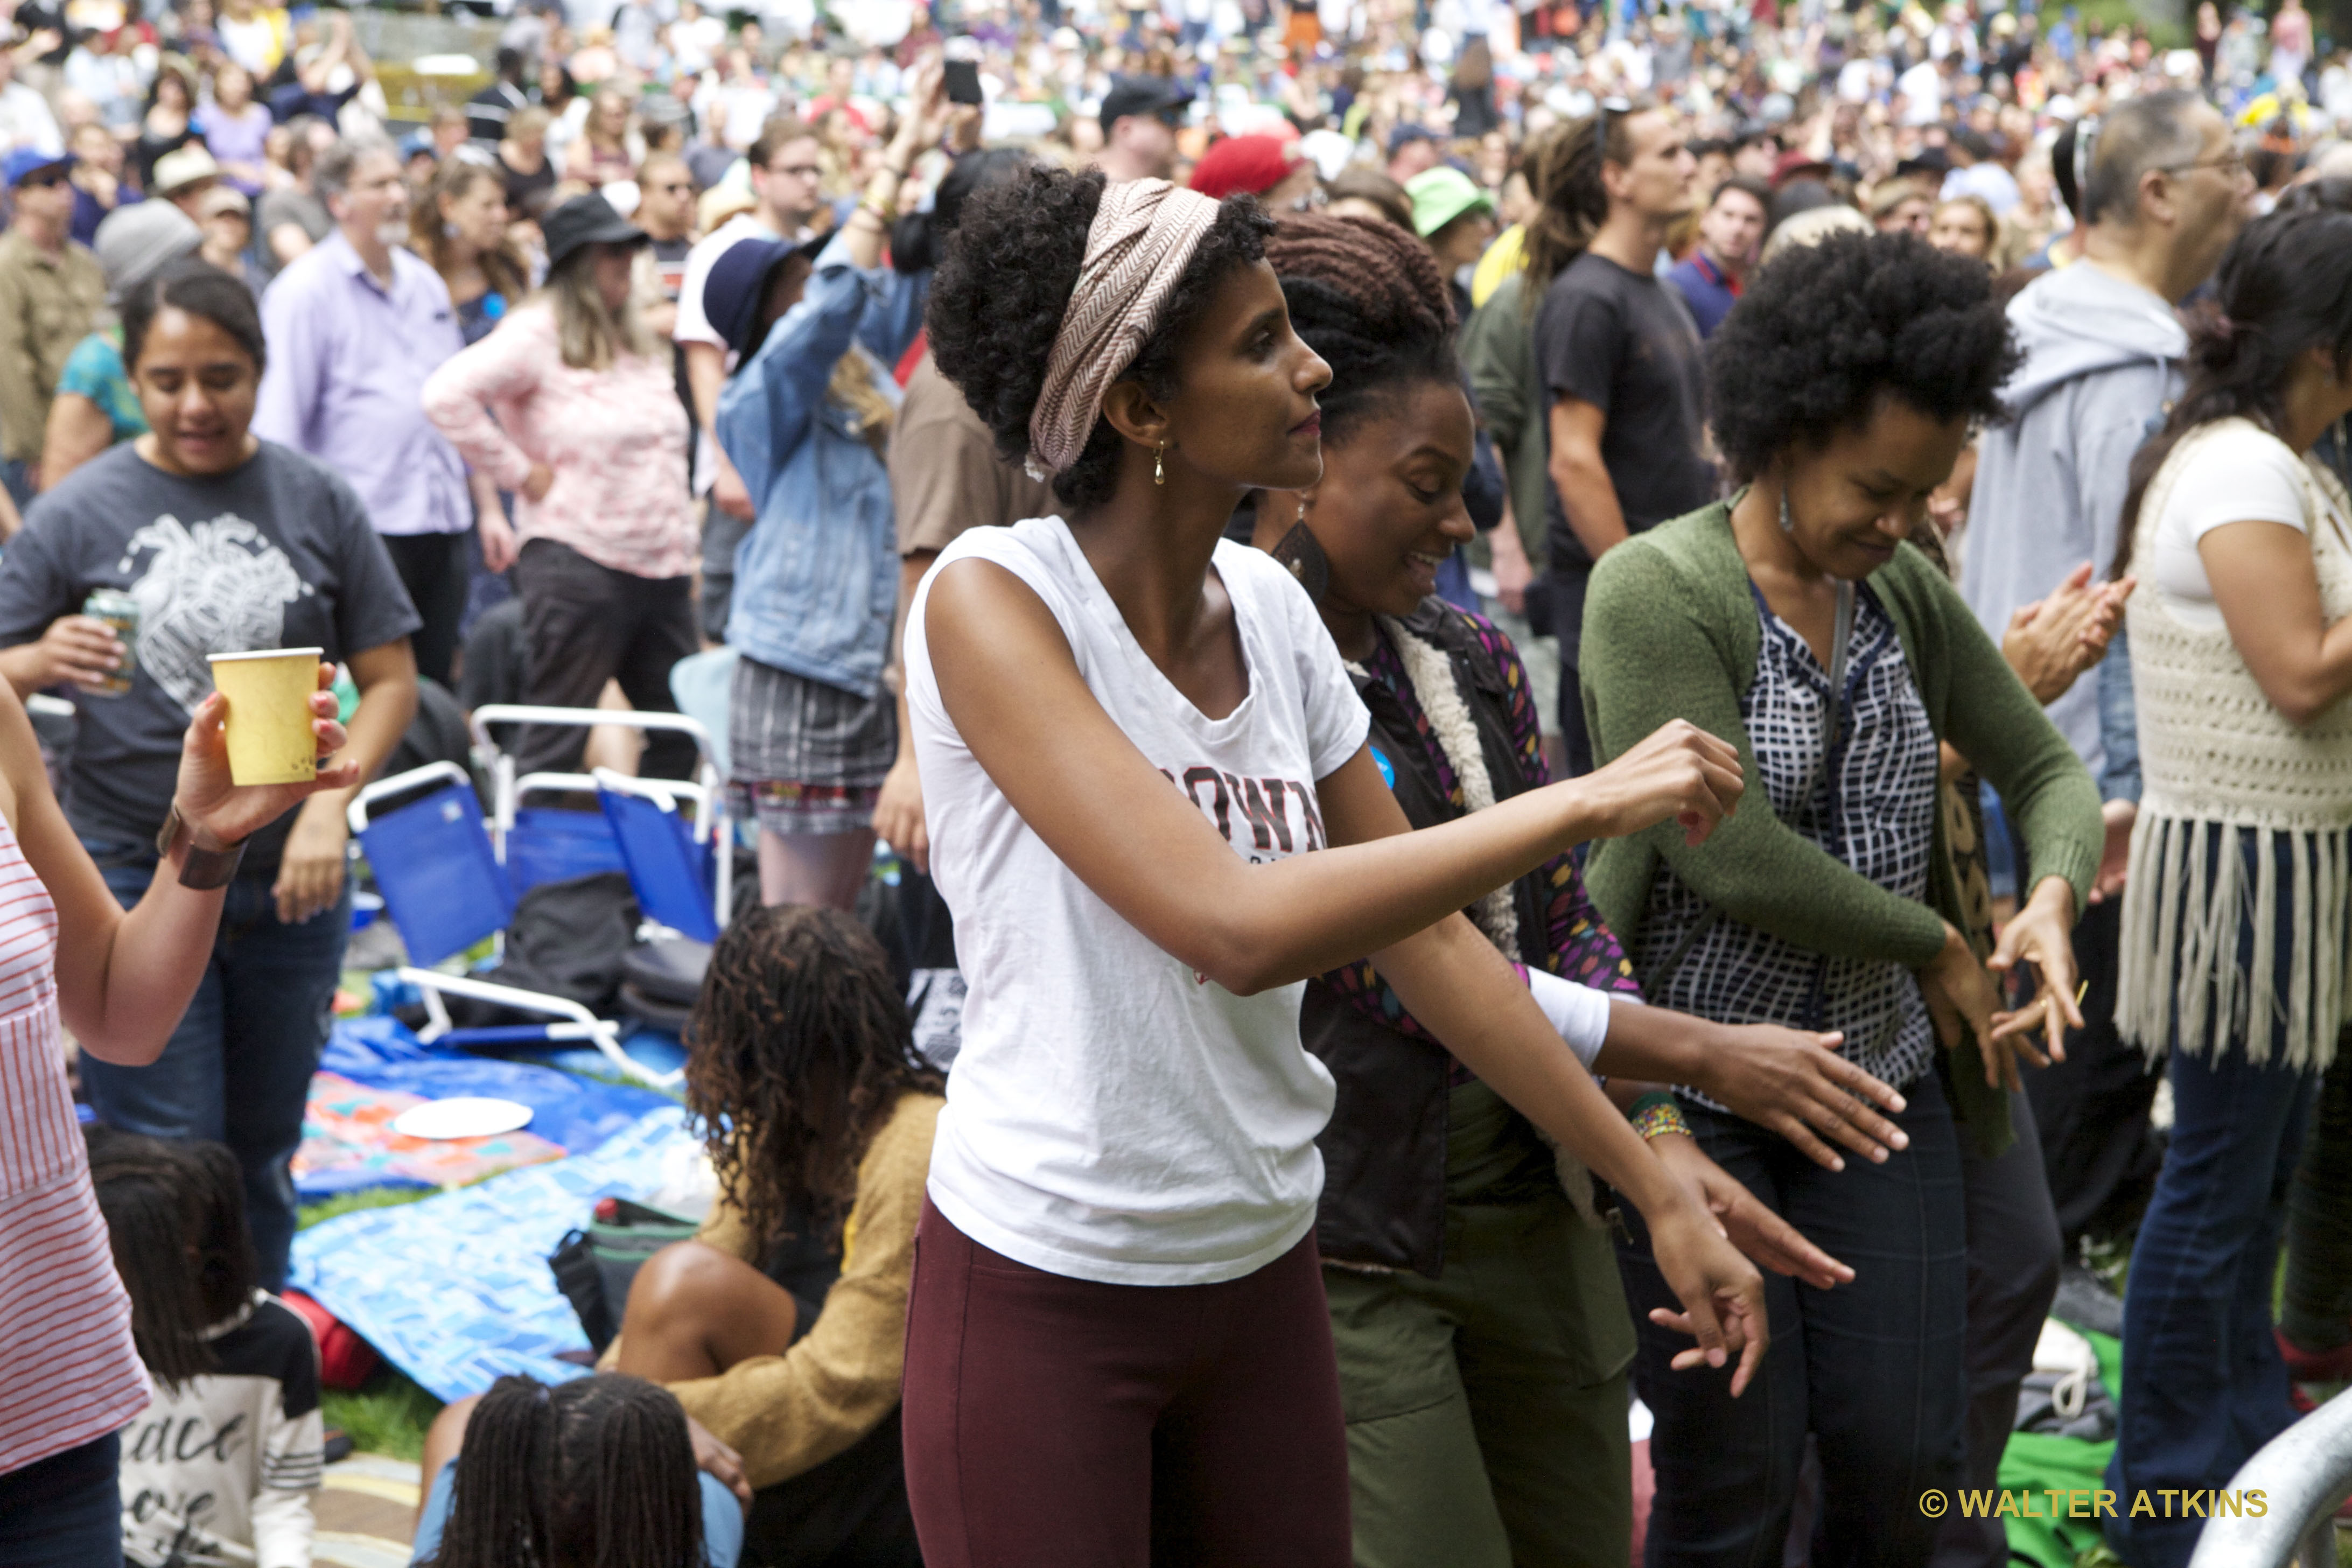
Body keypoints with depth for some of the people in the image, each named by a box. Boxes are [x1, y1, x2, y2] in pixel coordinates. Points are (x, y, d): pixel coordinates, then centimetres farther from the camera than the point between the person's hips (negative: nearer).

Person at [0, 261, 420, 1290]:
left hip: (289, 881, 2)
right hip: (134, 877, -2)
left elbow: (390, 679, 3)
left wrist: (329, 802, -11)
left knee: (261, 1157, 14)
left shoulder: (318, 503, 1)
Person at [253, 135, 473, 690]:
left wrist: (483, 501, 20)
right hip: (365, 526, -7)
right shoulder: (305, 290, -6)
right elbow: (277, 423, -9)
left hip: (443, 522, 7)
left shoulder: (425, 283, 15)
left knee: (438, 686, 10)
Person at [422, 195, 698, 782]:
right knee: (556, 742, -5)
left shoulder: (639, 343, 18)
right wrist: (520, 472, -14)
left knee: (678, 735, 9)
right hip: (578, 562, -8)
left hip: (661, 566, 8)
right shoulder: (536, 335, -8)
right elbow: (446, 396, -19)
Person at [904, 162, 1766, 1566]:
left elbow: (1433, 941, 6)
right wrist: (1580, 803, -25)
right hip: (1042, 1292, -6)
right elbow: (1235, 926, -29)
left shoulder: (1267, 606, 1)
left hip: (1263, 1276, 6)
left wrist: (1664, 1196, 6)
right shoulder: (992, 599, -18)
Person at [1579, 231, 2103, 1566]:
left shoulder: (1909, 594, 8)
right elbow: (1728, 855, -20)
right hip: (1690, 1092, -6)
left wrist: (2054, 892, -9)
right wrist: (1941, 951, -9)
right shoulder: (1658, 590, -13)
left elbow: (2047, 767, 15)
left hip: (1882, 1082, 6)